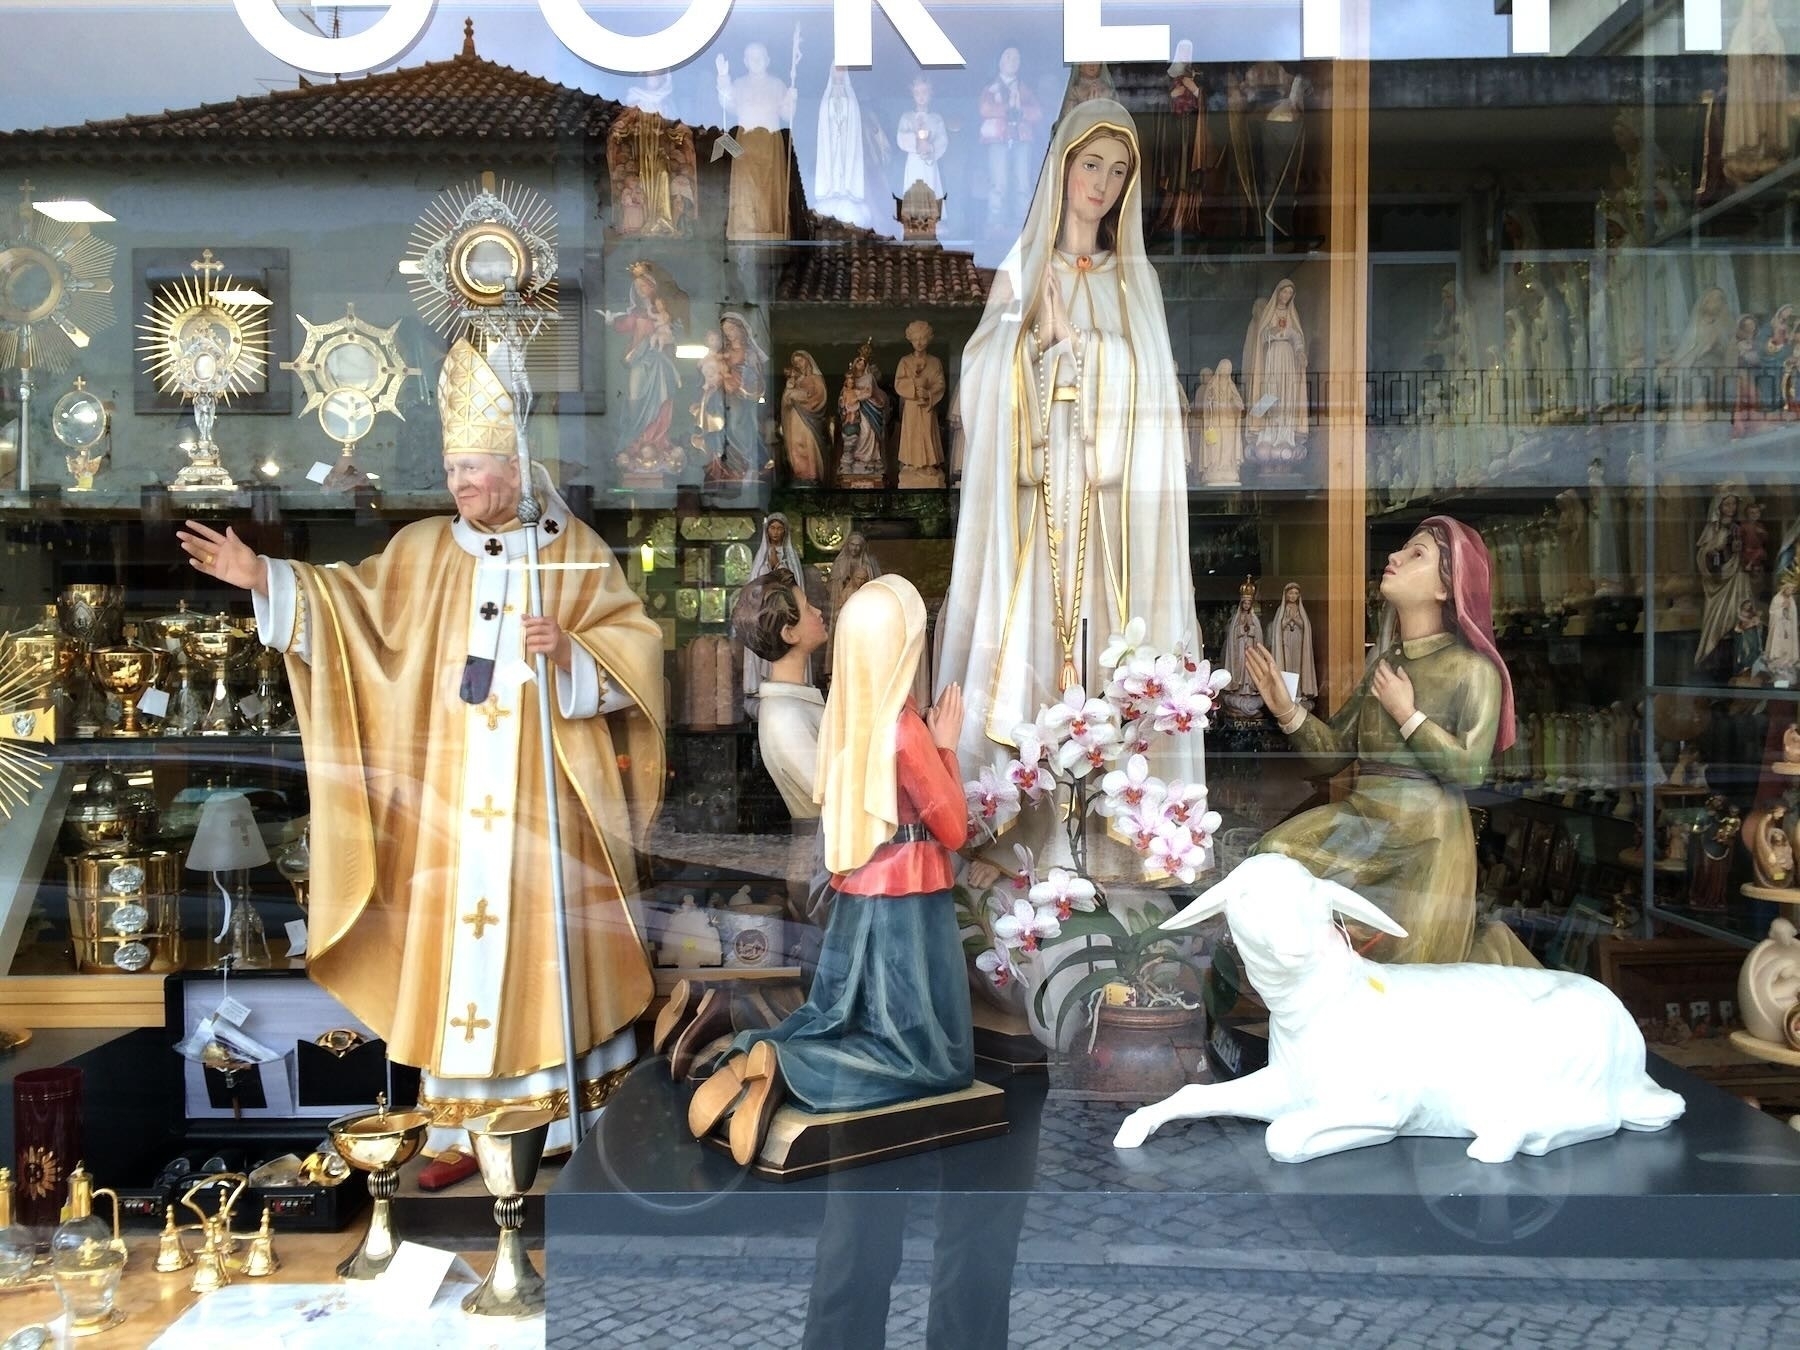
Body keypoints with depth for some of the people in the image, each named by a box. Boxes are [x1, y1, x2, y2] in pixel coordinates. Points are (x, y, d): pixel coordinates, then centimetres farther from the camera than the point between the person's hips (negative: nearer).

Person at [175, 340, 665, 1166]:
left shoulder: (574, 550, 0)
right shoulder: (425, 549, 8)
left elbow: (636, 645, -4)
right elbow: (350, 602, 4)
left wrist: (570, 649, -20)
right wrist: (263, 577, -7)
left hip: (542, 791, -3)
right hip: (453, 793, 3)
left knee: (539, 924, 4)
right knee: (456, 923, 5)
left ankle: (550, 1087, 16)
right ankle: (464, 1095, 16)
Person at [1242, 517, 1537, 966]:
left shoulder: (1473, 669, -9)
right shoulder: (1384, 663, 8)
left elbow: (1471, 769, -18)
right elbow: (1333, 751, 8)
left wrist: (1406, 714, -15)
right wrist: (1287, 710, -8)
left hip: (1426, 836, -5)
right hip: (1361, 820, 5)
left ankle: (1495, 955, 30)